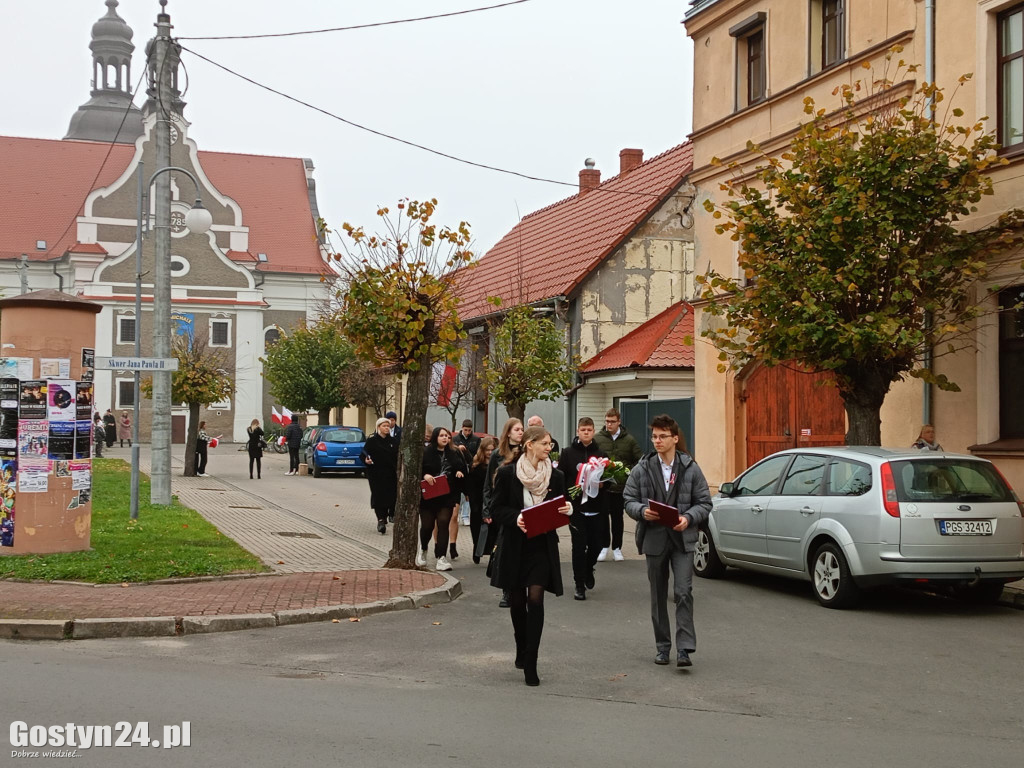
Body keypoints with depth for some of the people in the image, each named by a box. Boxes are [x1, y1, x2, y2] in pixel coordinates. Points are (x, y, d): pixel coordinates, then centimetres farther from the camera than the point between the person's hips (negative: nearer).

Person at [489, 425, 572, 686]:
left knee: (535, 599, -11)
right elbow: (496, 510, -4)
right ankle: (522, 649, 35)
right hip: (514, 546, -1)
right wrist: (515, 518, -22)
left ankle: (530, 663, -7)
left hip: (542, 546, 1)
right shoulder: (507, 473, -5)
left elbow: (561, 509, 13)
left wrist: (566, 510, -11)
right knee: (517, 600, 11)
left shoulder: (554, 476, 4)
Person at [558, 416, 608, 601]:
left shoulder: (600, 454, 7)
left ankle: (588, 569, 38)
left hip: (597, 508, 2)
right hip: (576, 508, -2)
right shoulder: (568, 454, 1)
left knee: (596, 544, 7)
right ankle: (580, 584, 9)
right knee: (579, 546, -2)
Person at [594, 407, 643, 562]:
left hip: (621, 485, 0)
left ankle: (617, 548, 18)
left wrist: (629, 471, -8)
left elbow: (640, 460, 6)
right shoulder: (597, 439, 1)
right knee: (603, 516, 3)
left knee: (618, 517, 9)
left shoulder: (629, 440, 3)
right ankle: (604, 547, 15)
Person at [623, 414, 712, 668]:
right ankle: (662, 646, 23)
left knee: (683, 592, -12)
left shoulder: (690, 468, -2)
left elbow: (704, 502, 1)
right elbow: (628, 500, 4)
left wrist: (688, 518, -17)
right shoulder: (642, 469, 1)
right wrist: (642, 511, -17)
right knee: (658, 596, 11)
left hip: (682, 539, -2)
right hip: (654, 539, 2)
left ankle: (684, 648, -9)